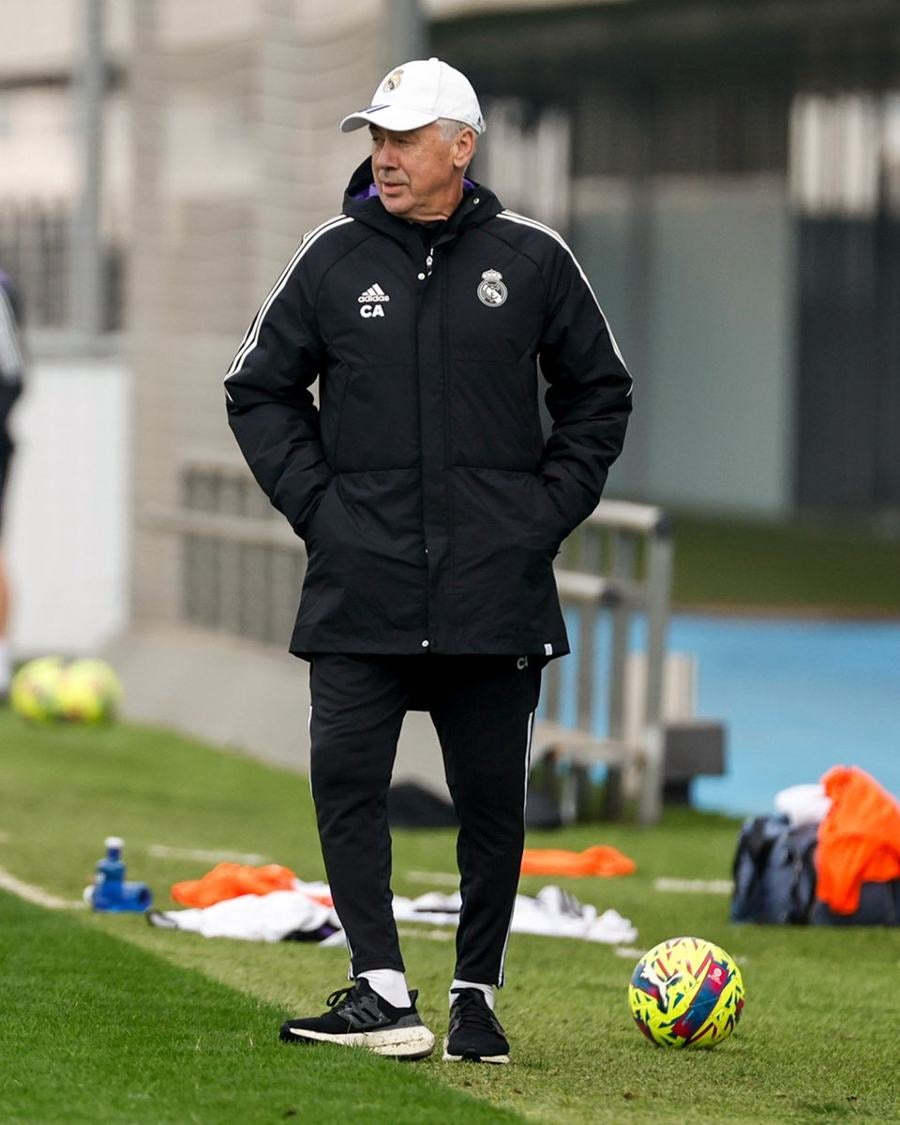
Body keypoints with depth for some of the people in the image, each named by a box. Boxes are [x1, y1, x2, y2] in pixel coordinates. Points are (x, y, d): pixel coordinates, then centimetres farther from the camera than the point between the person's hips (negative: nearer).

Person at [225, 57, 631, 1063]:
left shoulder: (531, 260, 4)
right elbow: (259, 391, 14)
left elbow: (599, 394, 16)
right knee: (346, 777, -11)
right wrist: (317, 503, 2)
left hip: (497, 590, 0)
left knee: (491, 796, 4)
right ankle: (382, 994, -9)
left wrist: (550, 507, 5)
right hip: (361, 589, 0)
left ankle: (476, 997, 16)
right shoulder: (333, 260, 4)